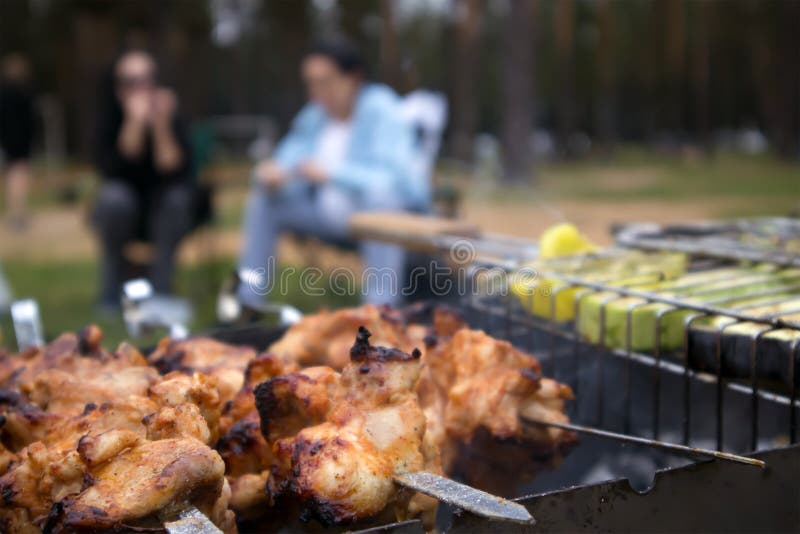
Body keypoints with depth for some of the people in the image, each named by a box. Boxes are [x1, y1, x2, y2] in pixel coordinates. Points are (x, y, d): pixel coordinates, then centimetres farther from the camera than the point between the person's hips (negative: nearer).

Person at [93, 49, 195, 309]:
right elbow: (114, 170, -28)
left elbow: (174, 171, -27)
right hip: (122, 212, 0)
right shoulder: (108, 119, -13)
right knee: (114, 195, -32)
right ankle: (111, 292, -14)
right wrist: (134, 124, -38)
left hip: (165, 212, 0)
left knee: (176, 194, -31)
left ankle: (160, 292, -20)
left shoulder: (170, 117, -15)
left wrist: (160, 126, -38)